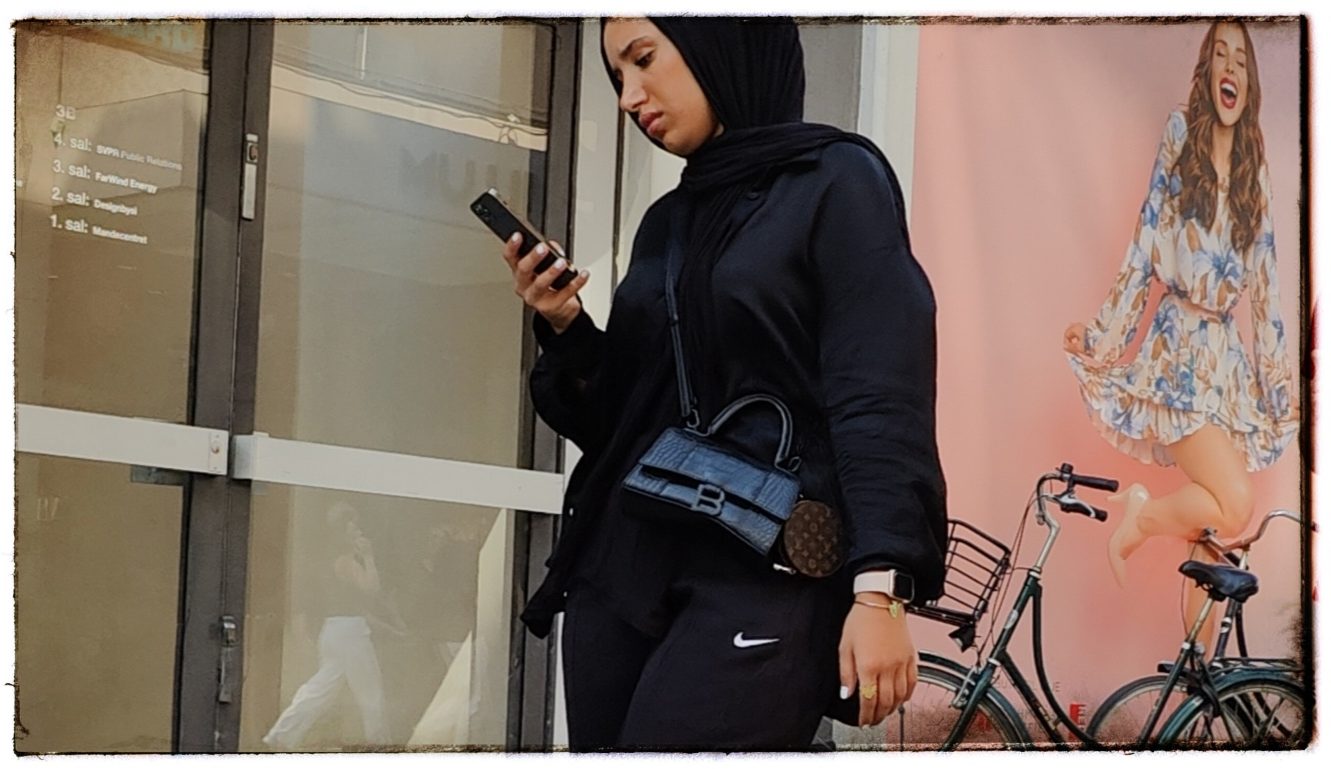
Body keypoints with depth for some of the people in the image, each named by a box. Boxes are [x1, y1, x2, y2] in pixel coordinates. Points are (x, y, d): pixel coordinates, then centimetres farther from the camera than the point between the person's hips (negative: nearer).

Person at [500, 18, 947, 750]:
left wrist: (878, 589, -19)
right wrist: (565, 329, 2)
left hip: (766, 575, -6)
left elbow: (879, 400, -9)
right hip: (623, 567, 7)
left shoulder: (837, 182, 0)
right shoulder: (666, 222, 18)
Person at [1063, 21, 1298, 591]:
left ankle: (1143, 509, 14)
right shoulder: (1180, 136, -1)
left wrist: (1278, 386, 7)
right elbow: (1144, 250, -1)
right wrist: (1099, 335, -4)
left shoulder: (1256, 175, 9)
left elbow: (1266, 288, 10)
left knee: (1222, 512, -5)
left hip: (1230, 358, 5)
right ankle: (1137, 518, 2)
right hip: (1179, 347, -5)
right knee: (1234, 507, -17)